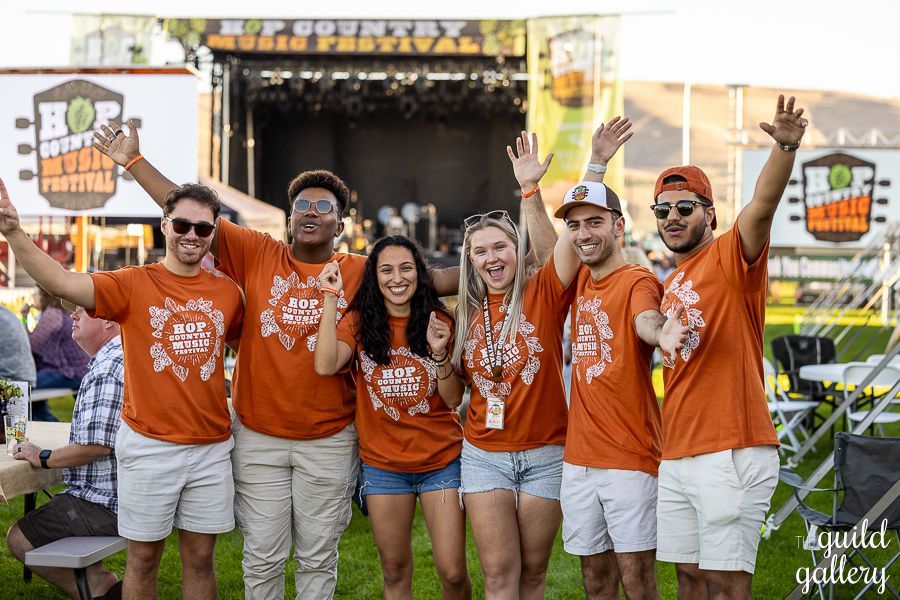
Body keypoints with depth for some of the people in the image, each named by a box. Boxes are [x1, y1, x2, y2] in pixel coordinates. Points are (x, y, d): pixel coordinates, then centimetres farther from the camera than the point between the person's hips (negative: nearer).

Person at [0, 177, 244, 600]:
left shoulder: (227, 292, 4)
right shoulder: (134, 284, -8)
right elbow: (62, 283, -23)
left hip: (212, 446, 3)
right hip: (149, 446, -3)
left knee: (200, 557, 13)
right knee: (143, 557, 8)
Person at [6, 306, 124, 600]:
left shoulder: (107, 368, -21)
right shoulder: (128, 356, 12)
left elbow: (96, 445, -26)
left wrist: (43, 458, -11)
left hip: (103, 505, -10)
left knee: (19, 538, 5)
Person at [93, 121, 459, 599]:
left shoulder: (361, 272, -1)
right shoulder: (256, 254, -1)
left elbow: (431, 279, -1)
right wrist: (134, 162, -7)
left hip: (329, 442, 0)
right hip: (259, 438, 0)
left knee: (318, 558, 13)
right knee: (263, 556, 10)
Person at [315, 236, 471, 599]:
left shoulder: (439, 322, -1)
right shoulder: (359, 322, -1)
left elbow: (454, 399, -5)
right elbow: (325, 366, -21)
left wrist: (440, 353, -22)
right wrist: (331, 297, -18)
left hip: (442, 460, 0)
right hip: (383, 464, 1)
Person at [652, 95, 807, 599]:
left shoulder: (730, 257, -6)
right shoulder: (671, 284, 17)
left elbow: (764, 203, -25)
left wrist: (785, 147, -43)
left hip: (732, 454, -8)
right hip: (677, 456, 8)